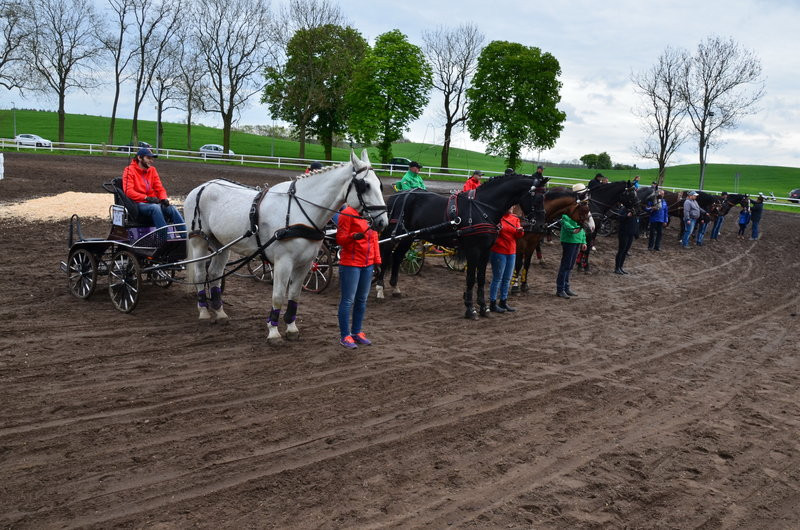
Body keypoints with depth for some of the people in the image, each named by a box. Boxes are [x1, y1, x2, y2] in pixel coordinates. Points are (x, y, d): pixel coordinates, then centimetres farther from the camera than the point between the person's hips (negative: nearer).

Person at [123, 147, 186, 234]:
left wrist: (164, 198, -6)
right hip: (138, 204, -5)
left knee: (172, 208, -23)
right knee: (155, 207, -36)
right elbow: (128, 191, -11)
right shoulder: (130, 170, 0)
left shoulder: (152, 170, 17)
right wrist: (147, 198, -20)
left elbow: (159, 188, 16)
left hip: (153, 203, 5)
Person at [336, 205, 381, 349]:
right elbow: (340, 239, -11)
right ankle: (345, 336, 7)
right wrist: (354, 236, -31)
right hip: (350, 264, -7)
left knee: (362, 300, 12)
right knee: (348, 300, -2)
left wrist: (377, 260, 12)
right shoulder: (347, 213, -10)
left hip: (368, 264, 7)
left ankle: (356, 332, 24)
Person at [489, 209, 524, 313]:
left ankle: (503, 302, 27)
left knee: (507, 279, 14)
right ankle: (493, 304, 7)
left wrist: (520, 231, -16)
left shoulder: (515, 218, 9)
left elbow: (518, 236, 5)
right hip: (499, 252, -7)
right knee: (497, 278, -1)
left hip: (511, 252, 7)